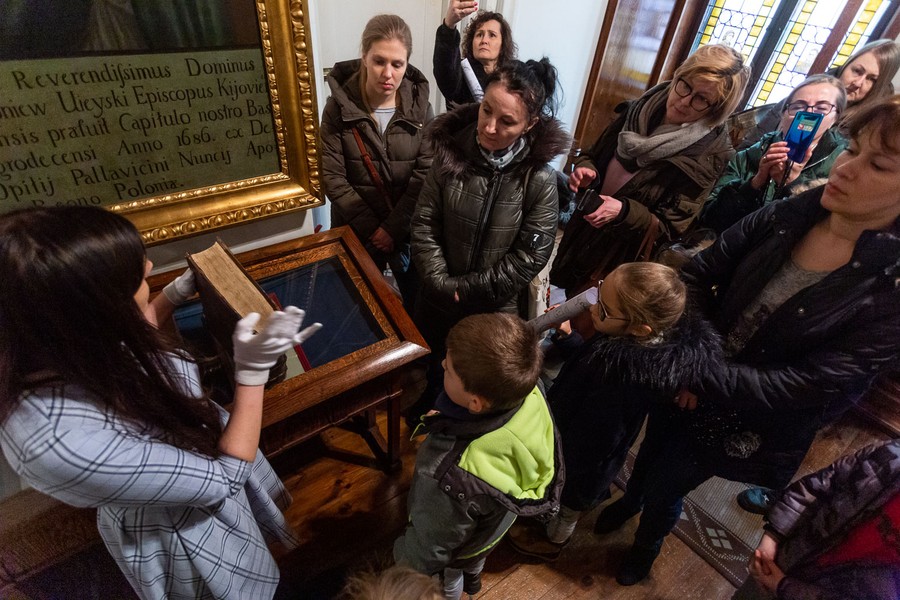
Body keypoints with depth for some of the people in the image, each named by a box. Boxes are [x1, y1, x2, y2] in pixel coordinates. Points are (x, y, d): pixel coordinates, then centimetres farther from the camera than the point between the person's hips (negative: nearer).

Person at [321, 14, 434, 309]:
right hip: (356, 230, 0)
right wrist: (371, 227, -14)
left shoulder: (420, 106, -6)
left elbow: (426, 173, -11)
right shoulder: (338, 106, -9)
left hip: (409, 229, 1)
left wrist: (393, 227, -17)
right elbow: (332, 177, -10)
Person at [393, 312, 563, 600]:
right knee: (476, 557, 40)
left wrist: (403, 565, -6)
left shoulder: (449, 479, -51)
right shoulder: (532, 395, -35)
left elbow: (430, 551, -28)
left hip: (460, 546, -5)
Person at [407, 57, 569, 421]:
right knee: (426, 364, 26)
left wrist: (466, 289, -16)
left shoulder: (541, 180, -19)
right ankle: (414, 422, 59)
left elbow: (530, 256, -17)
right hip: (439, 297, 3)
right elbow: (424, 225, -9)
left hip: (497, 308, -2)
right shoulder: (450, 155, -12)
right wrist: (443, 284, -17)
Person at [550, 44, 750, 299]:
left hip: (619, 261, -5)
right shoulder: (640, 109, -5)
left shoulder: (709, 155, -18)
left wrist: (623, 211, -32)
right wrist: (586, 170, -16)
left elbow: (670, 229, -17)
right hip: (579, 236, 5)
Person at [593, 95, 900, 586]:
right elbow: (698, 273, -9)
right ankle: (630, 498, 62)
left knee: (664, 487, 17)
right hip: (685, 381, 4)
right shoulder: (786, 216, -14)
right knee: (650, 451, 27)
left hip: (742, 421, -3)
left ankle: (647, 543, 53)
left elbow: (806, 388, -25)